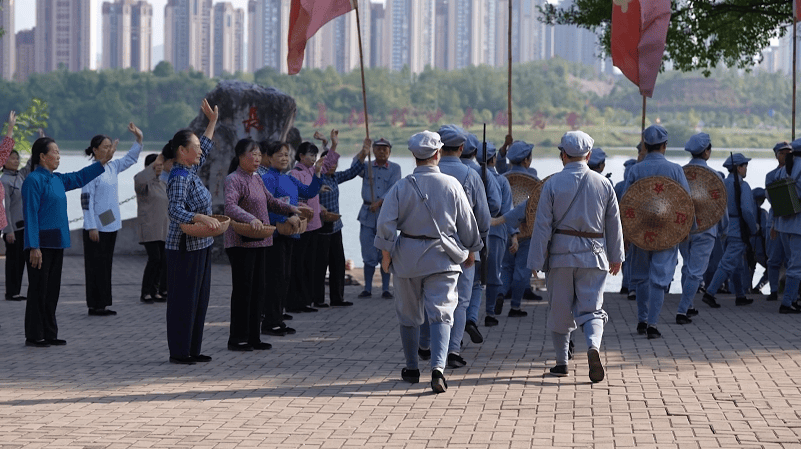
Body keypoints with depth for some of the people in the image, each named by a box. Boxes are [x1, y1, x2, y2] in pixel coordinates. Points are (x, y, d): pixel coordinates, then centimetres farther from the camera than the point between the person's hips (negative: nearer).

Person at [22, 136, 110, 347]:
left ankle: (49, 334, 18)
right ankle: (34, 336, 4)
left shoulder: (57, 179, 12)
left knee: (52, 289, 11)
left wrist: (101, 163, 25)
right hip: (41, 243, -9)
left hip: (56, 242, 9)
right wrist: (34, 247, -20)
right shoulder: (33, 180, -13)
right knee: (39, 289, -2)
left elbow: (79, 177, 30)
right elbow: (31, 215, -16)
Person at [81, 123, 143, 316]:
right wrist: (92, 227, -18)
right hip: (97, 227, -8)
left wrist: (139, 139, 14)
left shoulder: (112, 167, 9)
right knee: (96, 266, -3)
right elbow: (87, 200, -15)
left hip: (111, 225, 8)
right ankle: (95, 305, 2)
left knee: (106, 265, 11)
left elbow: (130, 159, 26)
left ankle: (103, 304, 16)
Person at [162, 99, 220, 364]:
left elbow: (204, 152, 31)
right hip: (184, 248, -10)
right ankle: (178, 352, 1)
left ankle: (192, 350, 17)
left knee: (199, 299, 12)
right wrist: (201, 217, -45)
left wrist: (212, 122, 35)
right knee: (183, 300, -4)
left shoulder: (190, 171, 11)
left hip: (200, 246, 10)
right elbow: (176, 210, -30)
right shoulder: (179, 178, -17)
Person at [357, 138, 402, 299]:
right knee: (369, 254, 2)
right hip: (367, 214, 1)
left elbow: (393, 189, -5)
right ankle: (367, 288, 7)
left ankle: (386, 289, 4)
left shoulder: (395, 169, 6)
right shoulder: (367, 167, 10)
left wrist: (379, 202, -17)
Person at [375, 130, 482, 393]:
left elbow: (386, 223, -9)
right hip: (442, 257, -1)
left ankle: (412, 369, 26)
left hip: (408, 256, 1)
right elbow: (467, 223, 4)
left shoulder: (401, 187, -4)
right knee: (441, 313, -4)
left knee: (408, 314, 15)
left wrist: (386, 254, 1)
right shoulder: (451, 185, -4)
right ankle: (438, 367, -22)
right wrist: (470, 250, 19)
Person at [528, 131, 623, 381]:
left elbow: (542, 226, -6)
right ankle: (593, 346, -26)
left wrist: (536, 262, -2)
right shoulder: (604, 184, 3)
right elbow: (614, 224, 9)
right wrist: (616, 256, 20)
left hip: (561, 253, -1)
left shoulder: (553, 184, -4)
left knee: (559, 310, 11)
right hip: (593, 255, 1)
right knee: (591, 308, 2)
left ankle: (561, 363, 18)